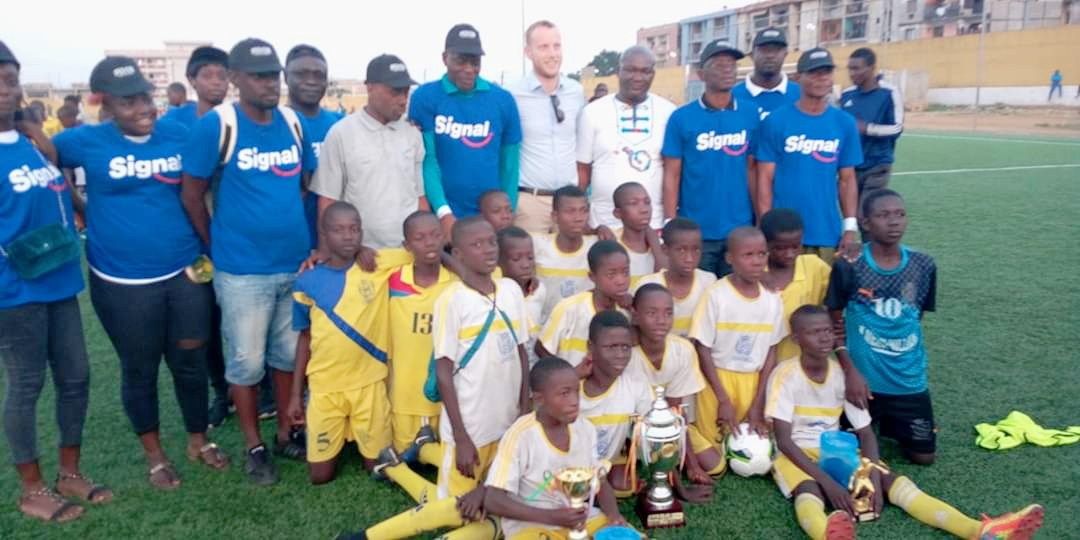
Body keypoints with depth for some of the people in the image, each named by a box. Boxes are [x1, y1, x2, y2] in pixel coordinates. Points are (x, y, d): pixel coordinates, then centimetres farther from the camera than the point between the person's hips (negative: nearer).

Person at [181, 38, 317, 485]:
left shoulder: (294, 124, 3)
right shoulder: (214, 126, -11)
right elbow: (192, 195, -5)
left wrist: (313, 242, 9)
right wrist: (218, 249, 2)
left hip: (297, 264, 4)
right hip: (243, 271, -4)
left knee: (289, 355, 15)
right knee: (246, 362, 7)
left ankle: (286, 435, 32)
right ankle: (254, 448, 23)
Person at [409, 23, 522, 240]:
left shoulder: (502, 100, 2)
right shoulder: (425, 98, -2)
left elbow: (509, 162, 5)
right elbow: (427, 160, -7)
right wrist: (443, 212, -18)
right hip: (445, 216, -2)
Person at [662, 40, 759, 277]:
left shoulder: (750, 114, 2)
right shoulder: (682, 118, -4)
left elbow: (752, 169, 6)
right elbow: (672, 175, -4)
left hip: (740, 230, 2)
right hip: (695, 232, -2)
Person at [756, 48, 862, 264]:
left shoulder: (844, 123, 6)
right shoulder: (776, 121, -3)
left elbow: (846, 179, 10)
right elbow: (765, 178, -3)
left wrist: (850, 225, 3)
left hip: (828, 233, 3)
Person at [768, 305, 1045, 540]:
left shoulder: (843, 374, -2)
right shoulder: (785, 376, -16)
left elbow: (866, 432, -1)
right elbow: (783, 440, -20)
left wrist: (873, 474, -21)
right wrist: (827, 482, -29)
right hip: (796, 455, -5)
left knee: (895, 481, -19)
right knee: (809, 492, -40)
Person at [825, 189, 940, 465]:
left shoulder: (924, 265, -5)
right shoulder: (848, 267, -14)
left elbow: (918, 318, 9)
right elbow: (835, 323, -7)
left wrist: (909, 357, 5)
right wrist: (850, 370, -13)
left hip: (909, 380, 3)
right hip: (862, 378, -2)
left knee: (923, 455, 6)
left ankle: (890, 423, 35)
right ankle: (875, 420, 39)